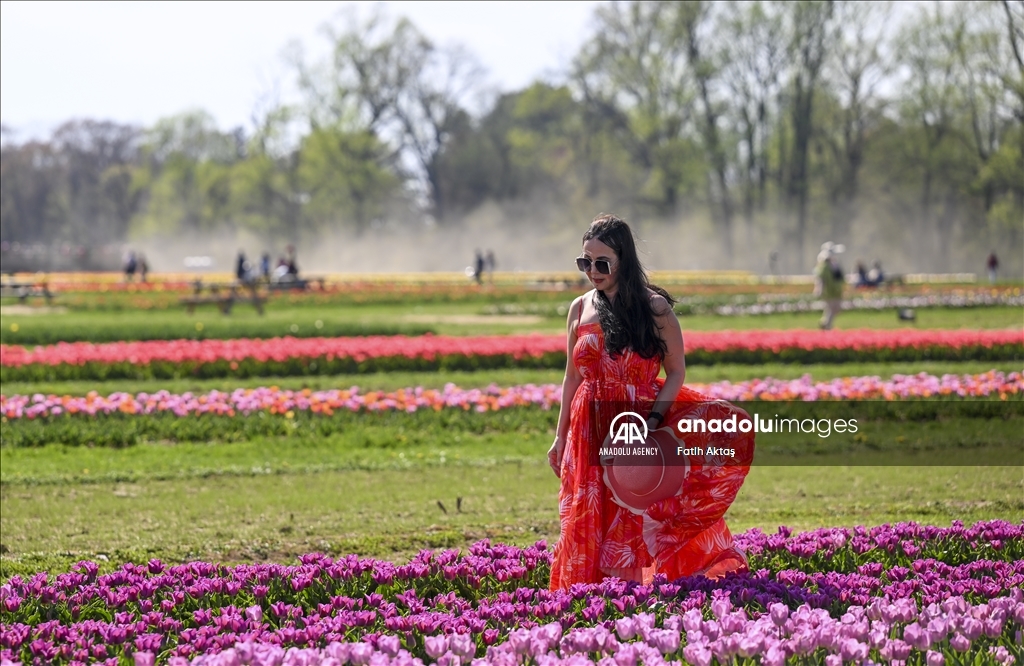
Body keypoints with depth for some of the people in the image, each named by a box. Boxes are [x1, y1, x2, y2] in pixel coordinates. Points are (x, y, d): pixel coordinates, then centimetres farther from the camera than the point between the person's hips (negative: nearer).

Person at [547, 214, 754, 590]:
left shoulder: (653, 306, -5)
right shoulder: (580, 310, 6)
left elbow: (676, 372, -5)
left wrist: (651, 422, -18)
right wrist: (561, 437, 13)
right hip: (591, 430, 4)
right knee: (590, 527, 4)